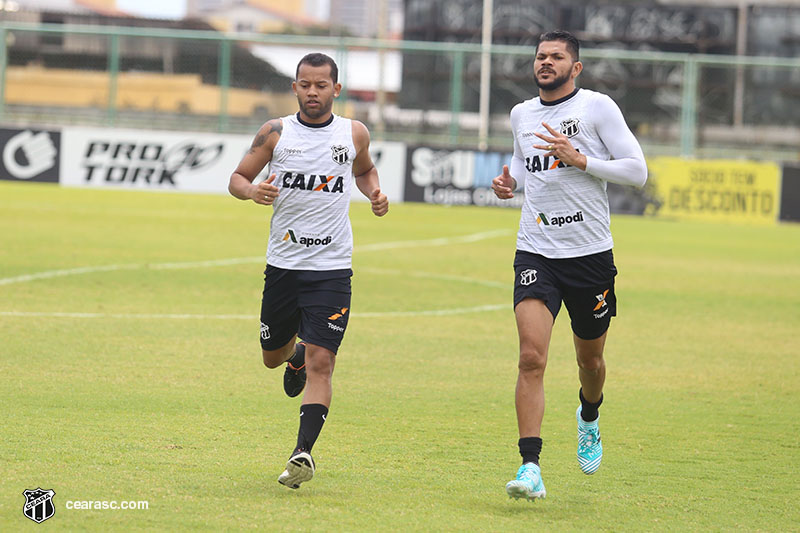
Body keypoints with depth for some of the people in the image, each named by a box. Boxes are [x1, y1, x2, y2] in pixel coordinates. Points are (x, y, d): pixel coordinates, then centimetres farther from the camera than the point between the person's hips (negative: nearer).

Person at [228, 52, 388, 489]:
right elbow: (237, 178, 6)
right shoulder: (276, 133, 0)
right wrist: (252, 191, -17)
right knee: (273, 356, 16)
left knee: (321, 363, -13)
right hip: (282, 264, 2)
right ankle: (296, 353, 52)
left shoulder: (354, 134, 3)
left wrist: (375, 193, 3)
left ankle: (303, 453, -17)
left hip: (332, 268, -2)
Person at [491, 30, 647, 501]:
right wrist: (509, 181, 8)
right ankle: (531, 469, -20)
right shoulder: (521, 114, 8)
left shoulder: (598, 107, -6)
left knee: (590, 359, 16)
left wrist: (579, 160, -19)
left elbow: (637, 171, -10)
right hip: (536, 253, 2)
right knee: (532, 358, -16)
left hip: (591, 254, -2)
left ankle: (589, 418, 51)